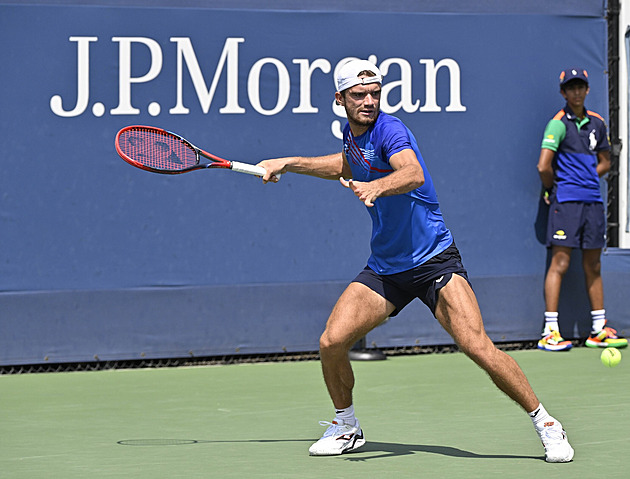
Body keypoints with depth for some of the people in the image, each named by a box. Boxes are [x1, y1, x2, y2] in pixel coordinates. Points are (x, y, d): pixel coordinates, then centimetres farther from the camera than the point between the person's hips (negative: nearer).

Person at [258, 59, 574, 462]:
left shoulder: (389, 130, -17)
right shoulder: (352, 134, 7)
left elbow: (414, 174, -39)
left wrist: (375, 187, -57)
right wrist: (288, 164, 32)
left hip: (434, 259, -7)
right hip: (384, 268, 7)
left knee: (479, 348, -19)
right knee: (331, 342, -7)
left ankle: (546, 424, -4)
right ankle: (346, 426, 18)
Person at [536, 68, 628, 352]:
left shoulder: (597, 123, 13)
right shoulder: (558, 124, -7)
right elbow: (544, 167, -14)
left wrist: (587, 179, 8)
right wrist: (554, 188, 1)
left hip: (593, 201, 6)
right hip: (566, 202, -6)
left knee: (593, 265, 10)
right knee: (560, 263, -8)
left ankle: (599, 330, 15)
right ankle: (550, 333, -8)